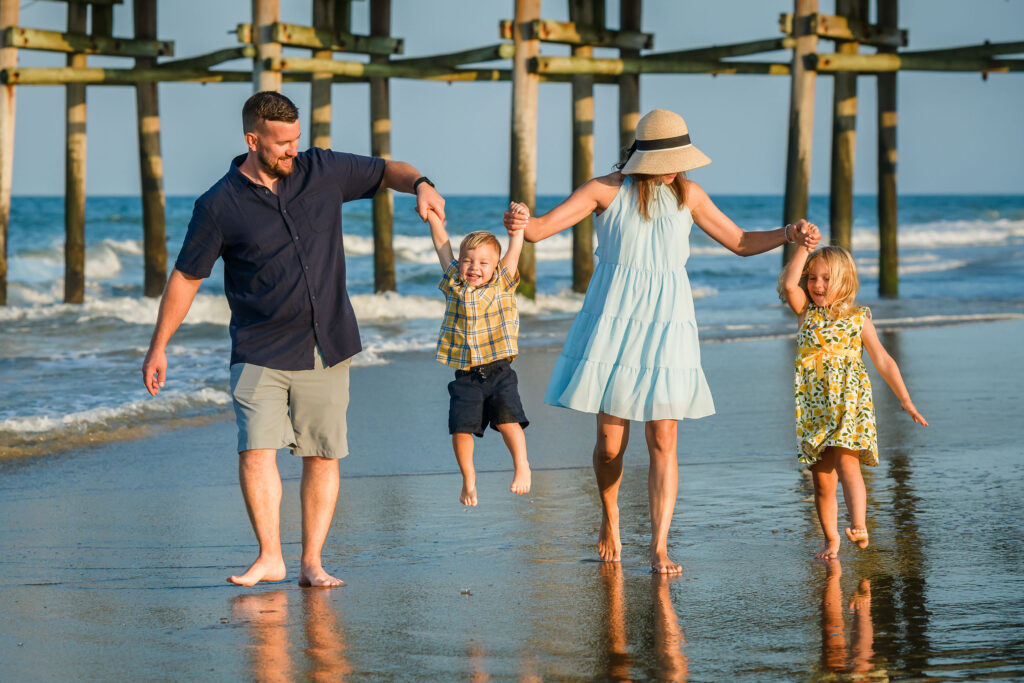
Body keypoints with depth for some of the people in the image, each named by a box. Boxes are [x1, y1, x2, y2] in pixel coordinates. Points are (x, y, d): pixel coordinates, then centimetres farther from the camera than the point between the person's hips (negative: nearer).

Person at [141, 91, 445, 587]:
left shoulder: (322, 172, 2)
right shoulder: (220, 207, -6)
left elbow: (385, 172, 15)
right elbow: (185, 276, 2)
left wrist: (419, 185, -8)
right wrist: (158, 346, 3)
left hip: (327, 347, 3)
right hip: (260, 353, -3)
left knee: (323, 455, 2)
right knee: (256, 450, -15)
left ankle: (312, 563, 8)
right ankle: (269, 558, -5)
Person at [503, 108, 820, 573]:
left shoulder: (688, 195, 6)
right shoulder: (607, 190, -3)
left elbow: (741, 242, 16)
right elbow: (541, 228, -10)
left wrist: (789, 234, -2)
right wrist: (521, 224, -34)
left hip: (666, 325, 2)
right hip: (613, 322, -2)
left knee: (663, 441, -7)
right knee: (610, 443, 1)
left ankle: (659, 548, -6)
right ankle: (609, 516, 31)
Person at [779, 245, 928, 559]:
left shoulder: (858, 319, 5)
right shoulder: (807, 313, 9)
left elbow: (883, 361, 9)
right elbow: (789, 285, -11)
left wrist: (905, 399, 6)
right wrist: (805, 246, -9)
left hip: (850, 403, -2)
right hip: (814, 408, 2)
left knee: (846, 461, -22)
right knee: (822, 477, 3)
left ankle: (859, 527, -33)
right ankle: (831, 540, 15)